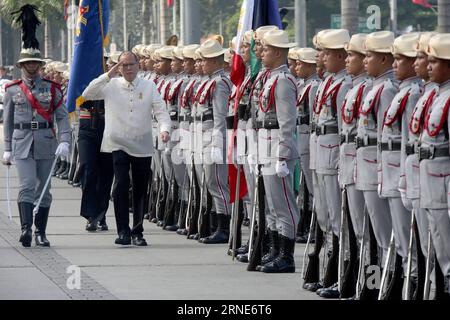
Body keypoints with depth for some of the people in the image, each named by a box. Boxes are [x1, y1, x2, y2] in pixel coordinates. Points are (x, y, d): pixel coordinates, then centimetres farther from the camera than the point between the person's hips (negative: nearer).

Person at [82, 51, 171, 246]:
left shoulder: (149, 87, 5)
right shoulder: (111, 86, 2)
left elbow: (161, 111, 0)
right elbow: (87, 95, -8)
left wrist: (164, 129, -19)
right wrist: (108, 76, -13)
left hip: (143, 147, 2)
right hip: (118, 144, -2)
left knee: (141, 190, 8)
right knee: (121, 185, -16)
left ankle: (138, 232, 20)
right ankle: (123, 231, -10)